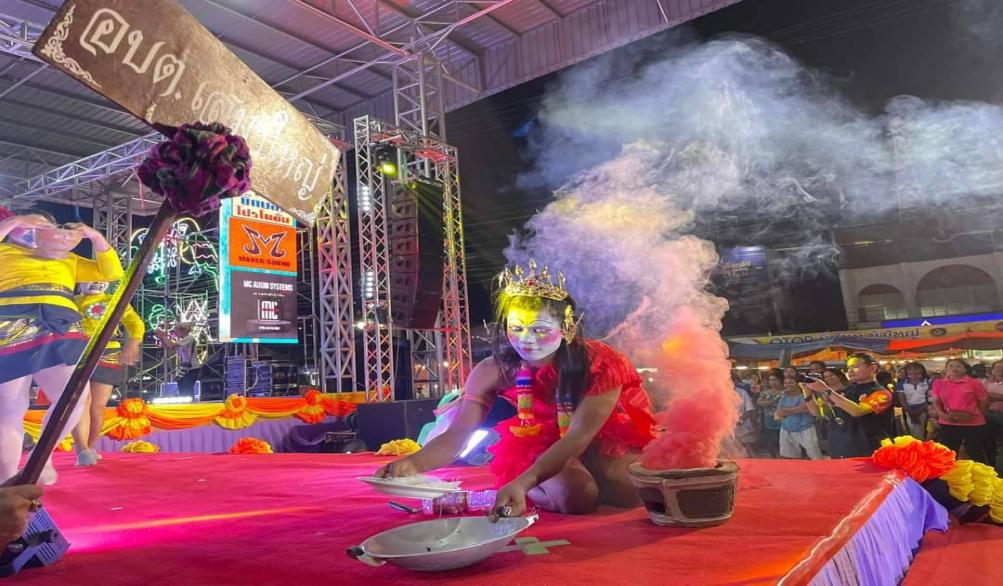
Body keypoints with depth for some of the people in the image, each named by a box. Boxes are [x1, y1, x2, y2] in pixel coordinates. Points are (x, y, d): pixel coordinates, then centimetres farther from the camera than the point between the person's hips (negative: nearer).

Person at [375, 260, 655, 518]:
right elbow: (456, 435, -26)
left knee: (637, 492, -24)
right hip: (544, 446, -1)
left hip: (606, 440, 2)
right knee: (570, 495, -32)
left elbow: (579, 436, -36)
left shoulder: (599, 363, -28)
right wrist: (414, 462, -49)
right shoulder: (493, 371, -21)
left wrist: (521, 484, -52)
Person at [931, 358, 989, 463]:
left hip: (973, 424, -2)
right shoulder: (938, 383, 4)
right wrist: (943, 415, -10)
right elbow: (935, 401, 5)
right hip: (947, 424, 2)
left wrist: (973, 415, -2)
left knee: (975, 453, 8)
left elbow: (984, 402, 2)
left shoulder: (974, 383, -3)